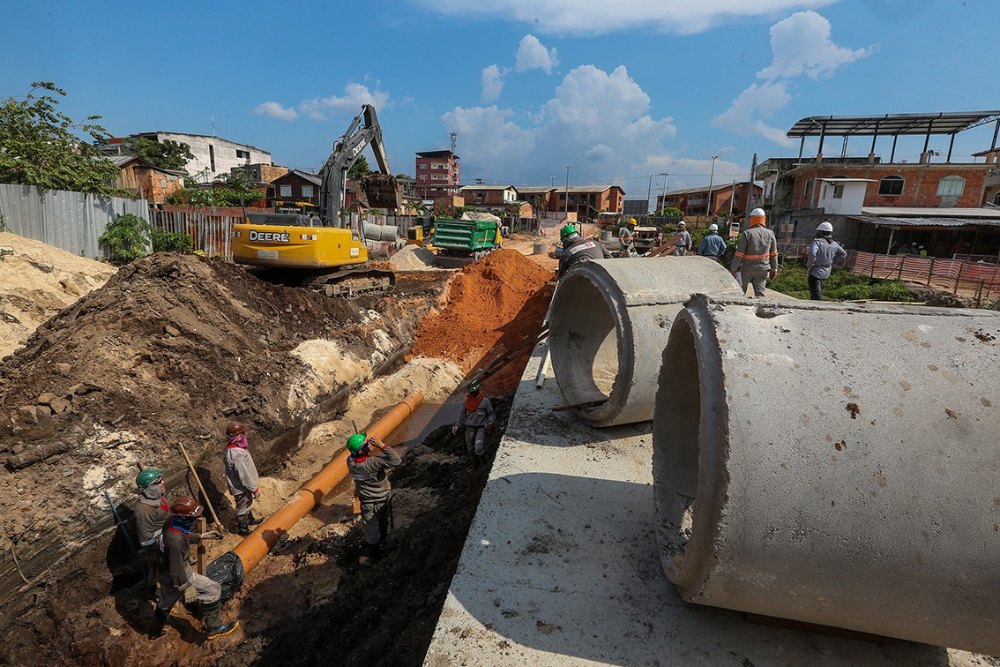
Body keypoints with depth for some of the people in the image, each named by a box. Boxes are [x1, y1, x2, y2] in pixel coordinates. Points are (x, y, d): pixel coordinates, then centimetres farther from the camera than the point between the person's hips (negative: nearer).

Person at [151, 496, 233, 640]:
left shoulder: (170, 522, -13)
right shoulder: (176, 540, -38)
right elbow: (177, 569, -29)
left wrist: (201, 537, 11)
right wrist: (186, 588, -20)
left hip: (164, 572, 9)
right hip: (179, 574, -9)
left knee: (165, 602, 32)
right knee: (213, 589, -2)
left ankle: (155, 631, 57)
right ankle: (214, 628, 10)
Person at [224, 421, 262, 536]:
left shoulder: (232, 448, -4)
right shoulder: (237, 454, -36)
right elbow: (244, 475, -30)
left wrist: (255, 482, 17)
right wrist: (255, 489, -18)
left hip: (244, 485, 9)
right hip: (241, 488, -9)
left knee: (247, 503, 31)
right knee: (242, 508, 14)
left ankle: (250, 519, 54)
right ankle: (243, 529, 36)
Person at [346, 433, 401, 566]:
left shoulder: (350, 461, -20)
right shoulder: (372, 463, -38)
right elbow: (396, 461, -43)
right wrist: (382, 445, -41)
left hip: (367, 502, 3)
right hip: (382, 500, -3)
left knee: (371, 530, 22)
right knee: (382, 525, 26)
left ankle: (374, 556, 42)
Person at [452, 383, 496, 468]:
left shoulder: (485, 401, -8)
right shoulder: (467, 400, 3)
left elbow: (491, 414, 2)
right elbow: (463, 414, 15)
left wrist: (491, 421, -17)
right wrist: (458, 425, 9)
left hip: (481, 427, -4)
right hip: (469, 428, 5)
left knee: (478, 448, -19)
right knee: (470, 449, 10)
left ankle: (484, 464, 4)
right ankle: (476, 466, 29)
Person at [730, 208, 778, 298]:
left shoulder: (747, 234, -12)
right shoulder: (770, 234, 1)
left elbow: (739, 254, -13)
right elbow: (774, 254, 5)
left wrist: (733, 268, -5)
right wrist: (774, 269, 14)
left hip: (747, 268, -3)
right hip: (762, 269, 3)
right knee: (760, 291, 1)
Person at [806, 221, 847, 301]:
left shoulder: (817, 242, -16)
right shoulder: (834, 244, 6)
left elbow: (812, 253, -33)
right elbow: (843, 254, 16)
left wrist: (809, 266, -20)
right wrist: (832, 262, 14)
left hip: (815, 273, -8)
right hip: (826, 273, 8)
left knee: (816, 296, -8)